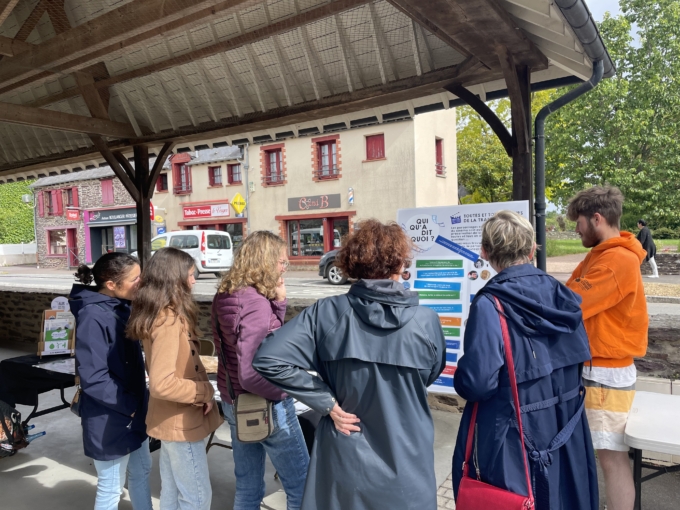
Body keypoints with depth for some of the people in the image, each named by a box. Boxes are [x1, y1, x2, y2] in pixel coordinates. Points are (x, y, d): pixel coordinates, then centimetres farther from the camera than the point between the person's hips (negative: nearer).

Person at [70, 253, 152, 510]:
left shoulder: (122, 307, 2)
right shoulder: (93, 318, -25)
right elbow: (93, 379, -26)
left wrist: (140, 400, 9)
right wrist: (129, 405, -17)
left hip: (134, 409, 8)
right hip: (110, 418, -8)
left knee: (141, 471, 23)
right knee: (111, 488, 10)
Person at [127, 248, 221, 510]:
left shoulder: (157, 314, 5)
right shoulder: (169, 320, -25)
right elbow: (162, 383, -31)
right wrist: (205, 391, -20)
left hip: (172, 419, 9)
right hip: (181, 422, -9)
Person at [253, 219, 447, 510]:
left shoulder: (326, 313, -15)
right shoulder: (426, 321, -15)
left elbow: (269, 359, -19)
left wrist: (328, 402, -13)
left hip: (344, 460, 1)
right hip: (405, 465, 0)